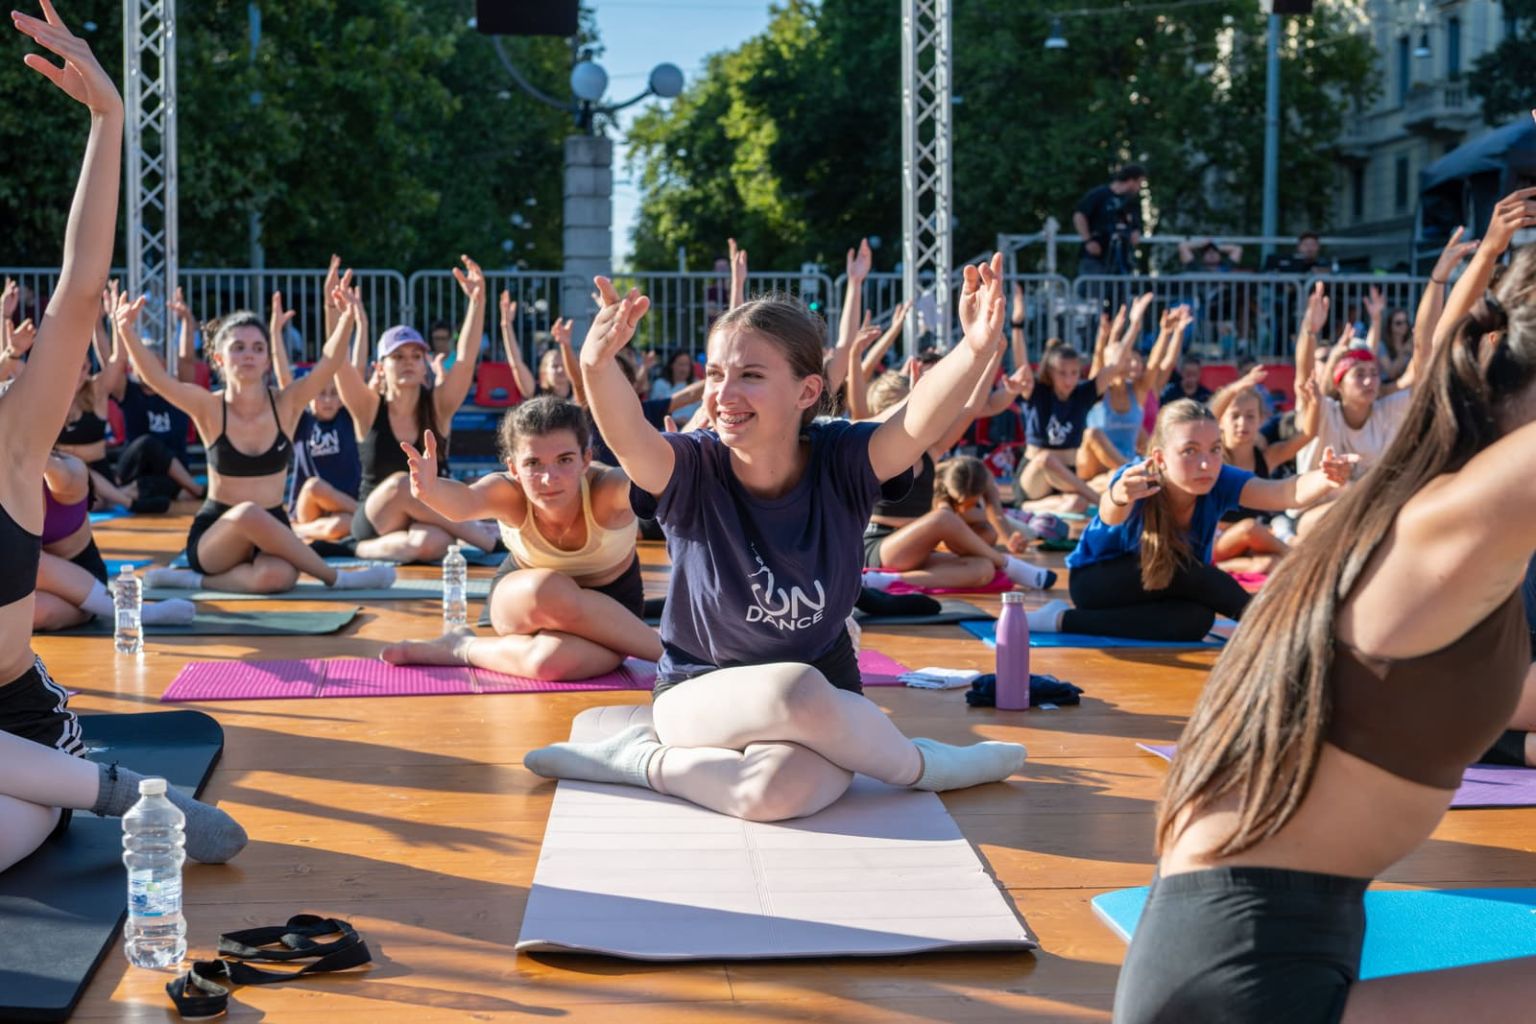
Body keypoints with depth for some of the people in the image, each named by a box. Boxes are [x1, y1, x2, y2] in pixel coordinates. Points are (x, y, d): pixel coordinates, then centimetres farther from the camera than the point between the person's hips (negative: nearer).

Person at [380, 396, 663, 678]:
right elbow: (465, 501, -51)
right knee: (550, 592, -38)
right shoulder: (509, 493, -29)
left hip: (607, 608, -2)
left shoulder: (606, 490, -33)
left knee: (552, 660, -37)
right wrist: (430, 490, -74)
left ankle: (465, 650, -10)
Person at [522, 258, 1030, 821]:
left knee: (778, 791, -38)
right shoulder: (691, 472, -15)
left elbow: (920, 422, -32)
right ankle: (925, 764, -7)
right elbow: (626, 434, -37)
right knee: (795, 690, -37)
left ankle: (649, 760, -7)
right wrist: (598, 366, -59)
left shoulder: (841, 464, -12)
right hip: (702, 692, 0)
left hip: (823, 703, 0)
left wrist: (976, 350, -52)